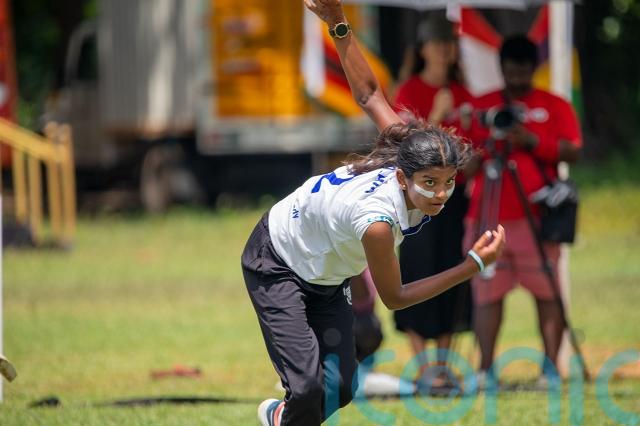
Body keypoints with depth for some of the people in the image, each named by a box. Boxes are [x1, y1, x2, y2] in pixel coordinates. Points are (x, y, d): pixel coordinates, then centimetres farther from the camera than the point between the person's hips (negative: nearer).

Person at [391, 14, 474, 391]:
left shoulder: (461, 94, 12)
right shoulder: (410, 92, -5)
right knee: (420, 274, -6)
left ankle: (442, 365, 13)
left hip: (456, 193, 5)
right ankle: (424, 369, -4)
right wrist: (436, 116, -26)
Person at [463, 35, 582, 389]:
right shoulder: (480, 107, 15)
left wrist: (533, 141, -13)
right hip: (487, 215, 1)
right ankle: (485, 369, -1)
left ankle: (551, 366, -4)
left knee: (547, 293, -6)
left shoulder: (554, 107, 11)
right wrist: (485, 148, -9)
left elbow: (572, 151, -1)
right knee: (487, 292, -3)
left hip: (536, 216, -1)